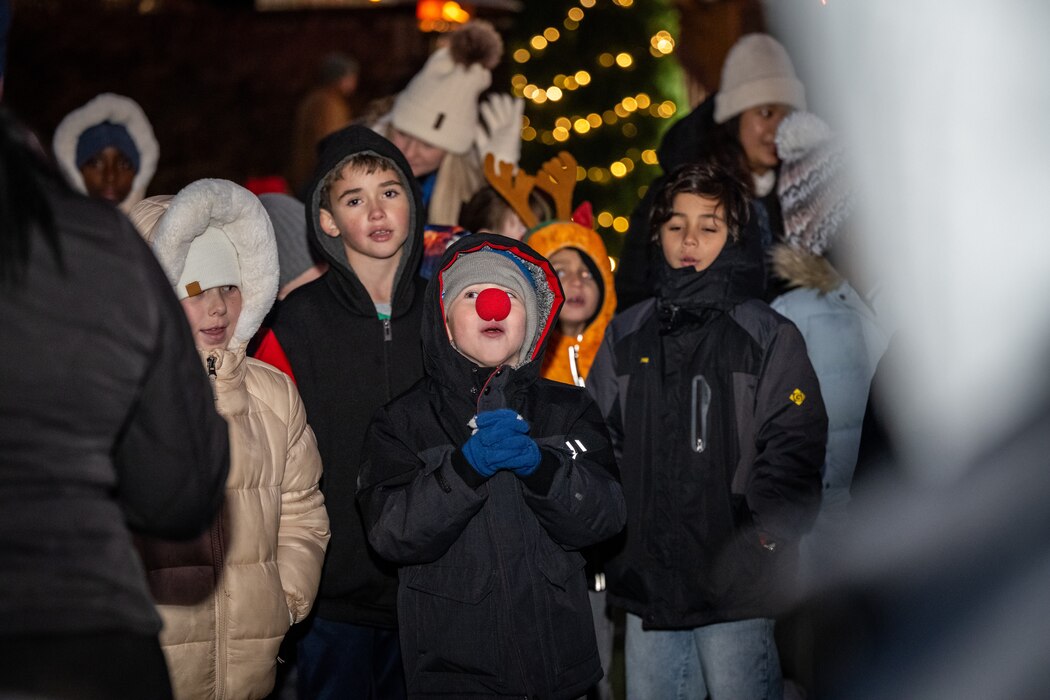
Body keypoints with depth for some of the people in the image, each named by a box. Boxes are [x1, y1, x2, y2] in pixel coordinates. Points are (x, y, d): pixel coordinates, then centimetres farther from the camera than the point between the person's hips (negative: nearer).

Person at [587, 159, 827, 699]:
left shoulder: (768, 335, 1)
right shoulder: (626, 336, 12)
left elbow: (794, 446, -5)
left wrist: (761, 534, -15)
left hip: (735, 590, -4)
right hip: (645, 581, 4)